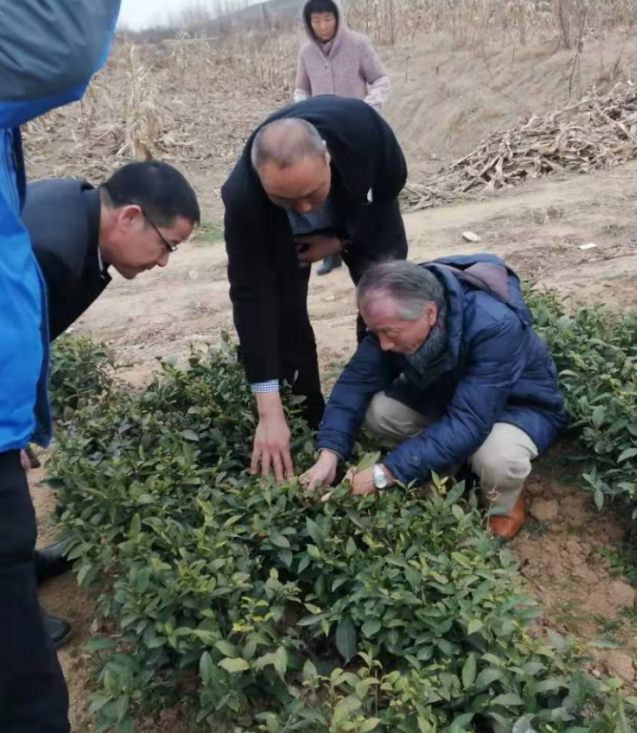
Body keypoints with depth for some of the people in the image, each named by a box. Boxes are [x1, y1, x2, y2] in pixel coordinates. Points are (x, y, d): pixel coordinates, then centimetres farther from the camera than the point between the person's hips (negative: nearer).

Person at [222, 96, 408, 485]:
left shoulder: (361, 126, -41)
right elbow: (251, 297, -39)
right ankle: (308, 425, 6)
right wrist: (270, 413, -40)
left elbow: (393, 182, -18)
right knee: (282, 309, -11)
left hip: (366, 211, 1)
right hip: (281, 231, -1)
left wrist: (341, 240, -19)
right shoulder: (243, 197, -42)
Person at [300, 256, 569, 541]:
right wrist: (328, 455, -32)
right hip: (447, 393, 5)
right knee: (376, 410, -19)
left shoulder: (496, 327, -40)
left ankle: (504, 506, -2)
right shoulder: (398, 314, -22)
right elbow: (357, 380, -19)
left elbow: (467, 423, -43)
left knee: (498, 457, -38)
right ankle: (449, 468, 6)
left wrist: (384, 474, -42)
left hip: (520, 405, -5)